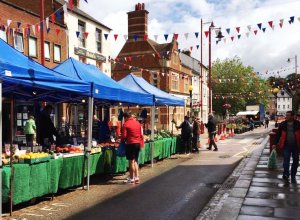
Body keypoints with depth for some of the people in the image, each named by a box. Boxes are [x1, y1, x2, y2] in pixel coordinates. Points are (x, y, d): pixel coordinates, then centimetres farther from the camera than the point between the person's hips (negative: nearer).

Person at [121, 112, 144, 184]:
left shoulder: (126, 124, -9)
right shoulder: (138, 123, 9)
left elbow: (124, 136, -11)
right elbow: (141, 134, 11)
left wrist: (122, 140, 8)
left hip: (130, 144, -6)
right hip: (138, 143, 6)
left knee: (131, 161, 1)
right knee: (135, 161, 15)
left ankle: (131, 179, 8)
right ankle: (136, 177, 15)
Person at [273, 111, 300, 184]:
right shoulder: (282, 124, -2)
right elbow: (278, 134, 4)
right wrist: (275, 144, 1)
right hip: (286, 146, -1)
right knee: (286, 161, -4)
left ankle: (293, 176, 25)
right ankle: (286, 176, 6)